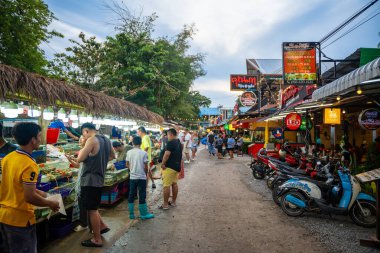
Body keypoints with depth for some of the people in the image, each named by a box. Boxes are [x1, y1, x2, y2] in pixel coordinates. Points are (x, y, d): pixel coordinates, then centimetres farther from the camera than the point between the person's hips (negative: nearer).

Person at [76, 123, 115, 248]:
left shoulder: (92, 140, -16)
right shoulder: (106, 140, 10)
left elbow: (80, 159, -16)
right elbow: (112, 156, 23)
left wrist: (82, 150, 1)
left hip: (90, 179, -8)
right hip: (99, 179, 8)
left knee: (92, 210, 2)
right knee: (92, 207, 24)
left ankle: (97, 240, 11)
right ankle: (102, 226, 30)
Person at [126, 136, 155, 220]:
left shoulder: (129, 152, -2)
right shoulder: (144, 153, -11)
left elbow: (127, 164, 6)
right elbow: (145, 166, -9)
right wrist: (146, 173, 9)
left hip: (132, 177, 3)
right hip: (141, 177, -3)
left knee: (131, 195, 12)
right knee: (142, 196, 5)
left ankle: (131, 214, 19)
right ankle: (143, 214, 13)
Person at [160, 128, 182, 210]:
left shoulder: (171, 143, -16)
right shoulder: (179, 143, 12)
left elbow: (167, 154, -26)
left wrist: (163, 164, -16)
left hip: (169, 167, -9)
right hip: (177, 166, 9)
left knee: (166, 185, -3)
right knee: (174, 184, 16)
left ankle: (165, 204, 2)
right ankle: (174, 202, 24)